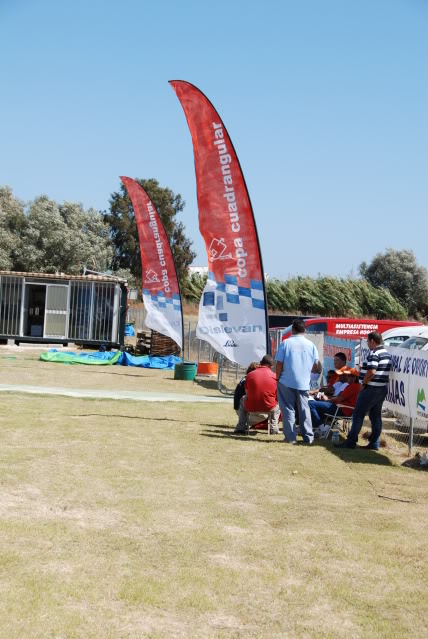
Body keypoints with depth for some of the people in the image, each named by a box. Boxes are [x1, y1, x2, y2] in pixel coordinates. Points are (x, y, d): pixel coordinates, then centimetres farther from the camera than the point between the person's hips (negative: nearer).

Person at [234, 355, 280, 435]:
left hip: (251, 408, 1)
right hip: (269, 409, -1)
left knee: (243, 399, 35)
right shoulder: (274, 376, -4)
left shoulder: (250, 375, 0)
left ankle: (241, 428, 29)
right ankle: (273, 428, 29)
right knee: (279, 402, 32)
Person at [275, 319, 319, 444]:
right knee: (304, 409, 11)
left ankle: (290, 437, 4)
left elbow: (279, 364, -7)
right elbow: (316, 366, 6)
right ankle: (308, 437, 11)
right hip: (304, 383, 2)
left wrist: (277, 378, 4)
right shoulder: (310, 345, 2)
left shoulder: (286, 343, -6)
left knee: (288, 409, 5)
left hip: (287, 382, -2)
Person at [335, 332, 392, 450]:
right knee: (376, 416, 12)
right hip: (382, 388, 9)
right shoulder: (386, 353, 14)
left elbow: (372, 371, -25)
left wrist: (363, 384, -14)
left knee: (358, 414, -3)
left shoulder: (374, 353, -16)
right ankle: (375, 443, 12)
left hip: (371, 389, -9)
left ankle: (351, 441, -2)